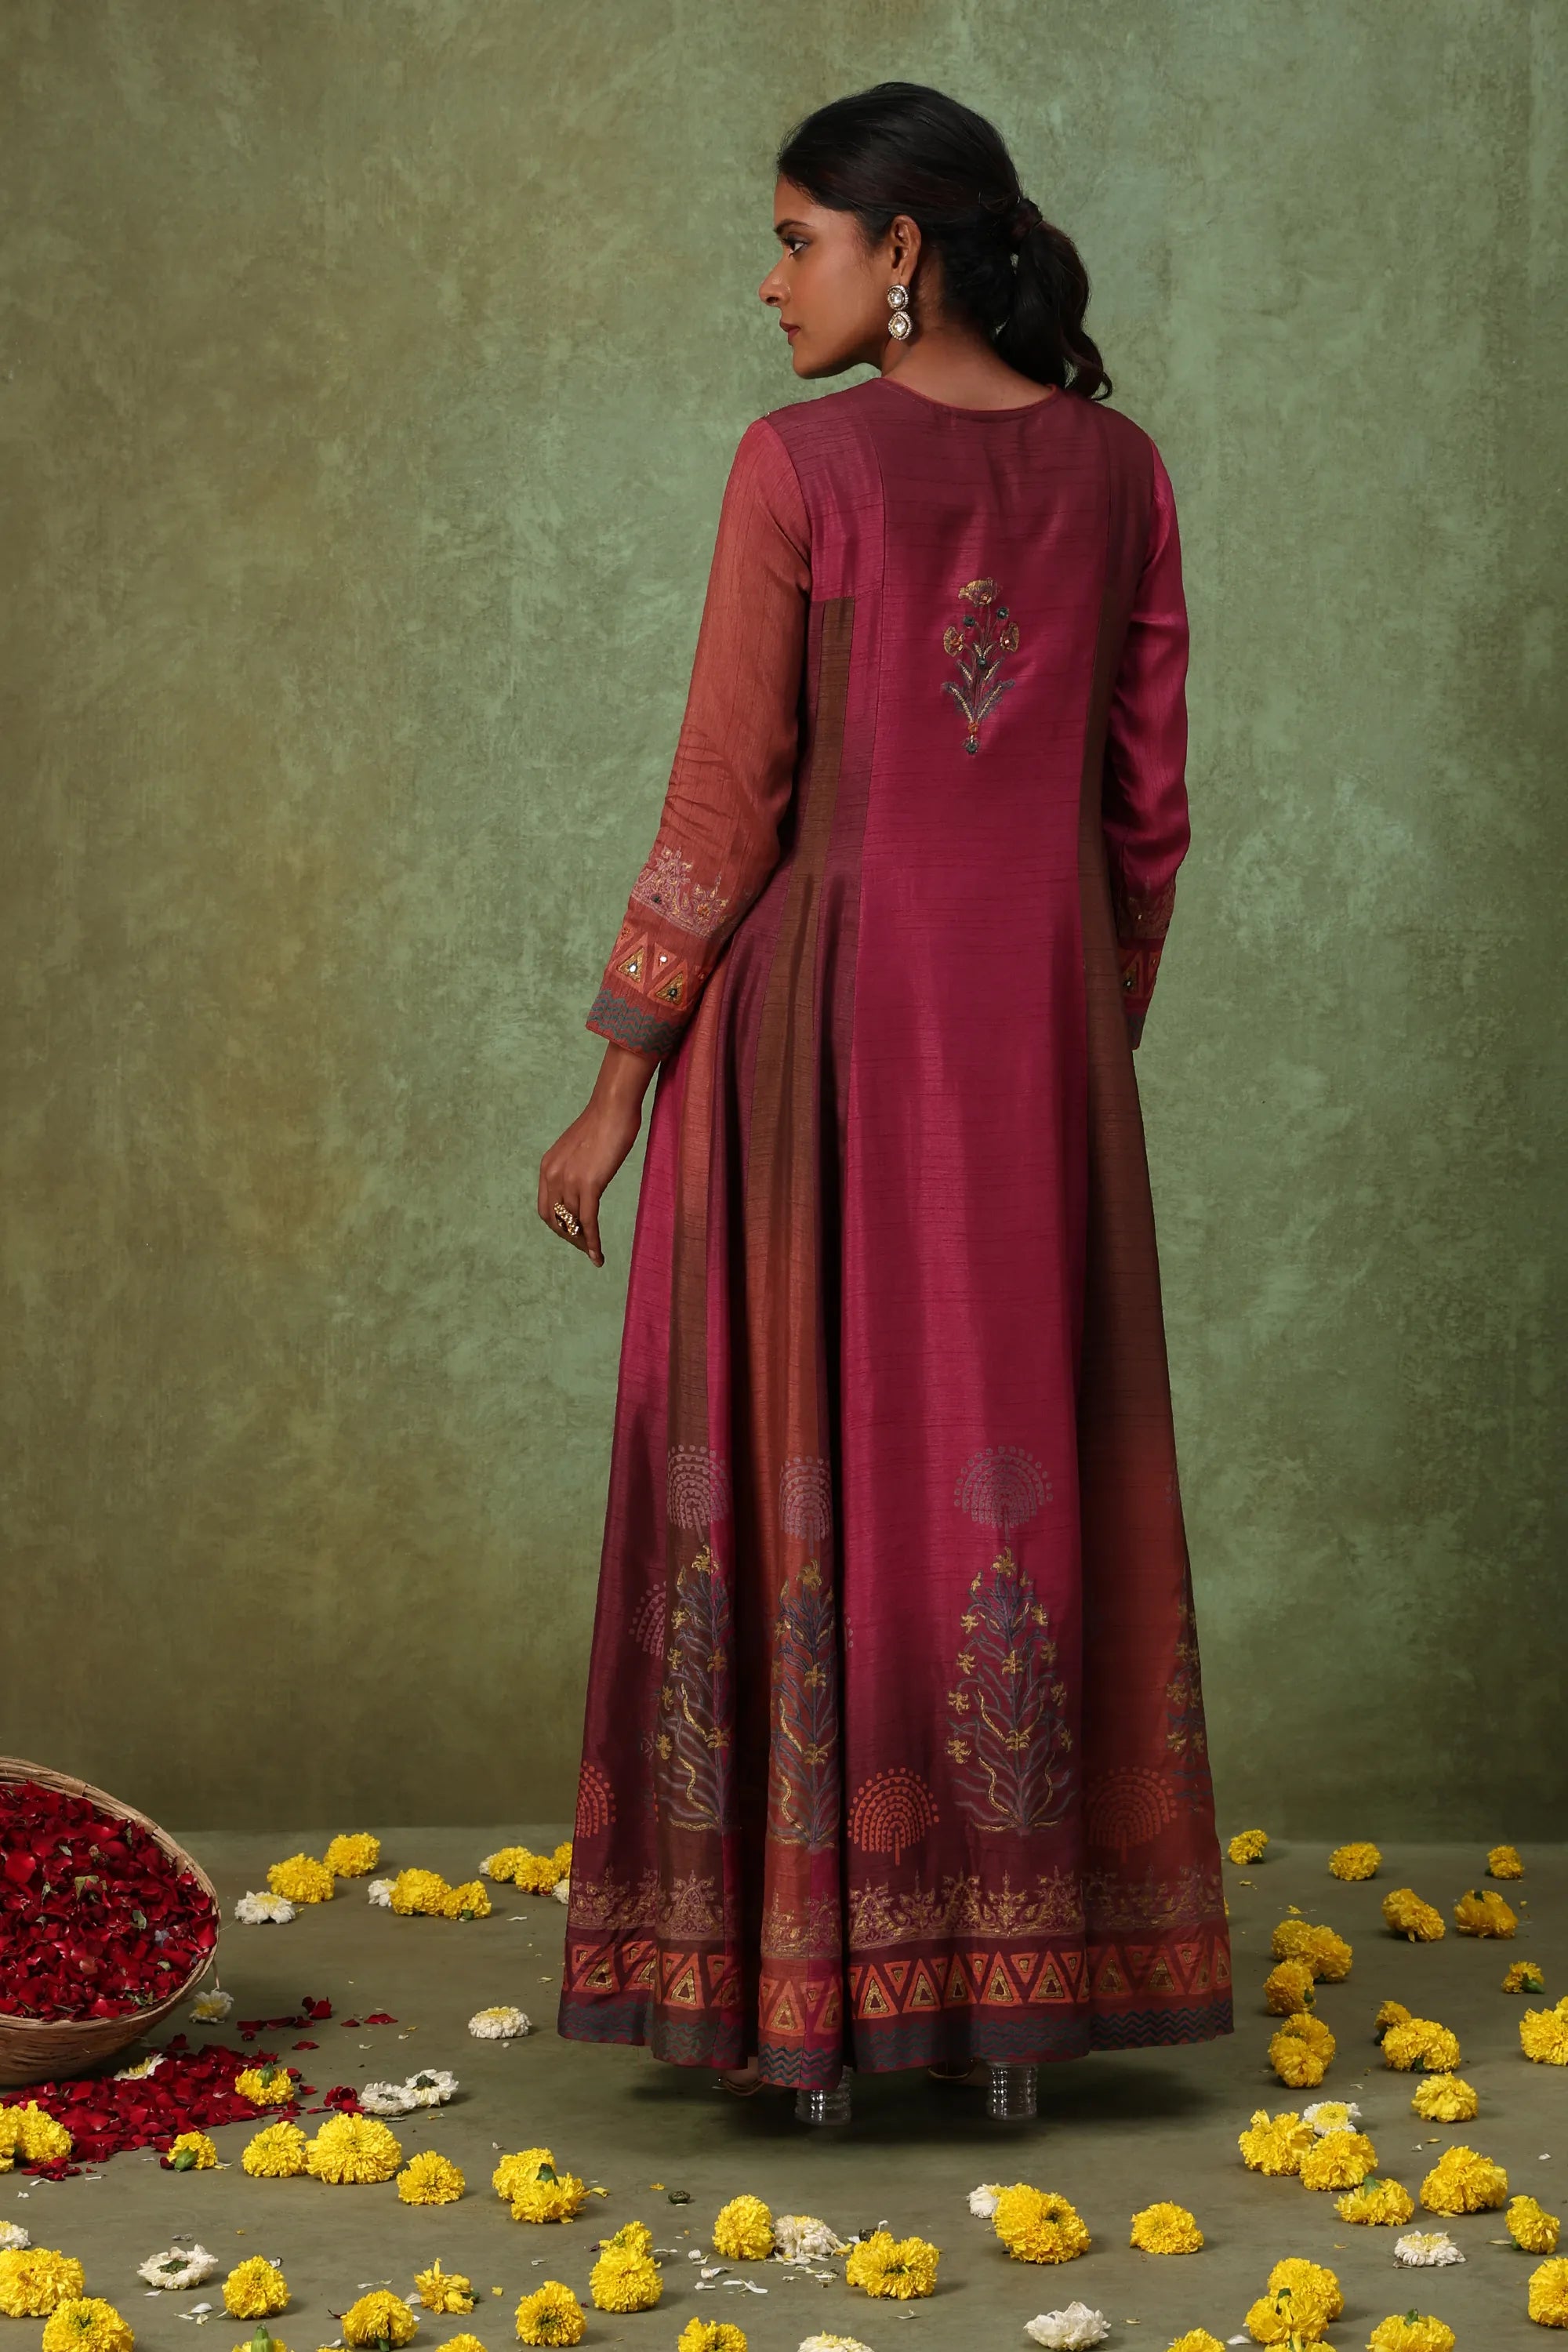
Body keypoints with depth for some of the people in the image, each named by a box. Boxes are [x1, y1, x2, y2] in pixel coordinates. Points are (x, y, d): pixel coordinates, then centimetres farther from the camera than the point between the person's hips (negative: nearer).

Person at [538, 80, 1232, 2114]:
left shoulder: (802, 465, -10)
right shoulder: (1119, 469, 5)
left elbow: (724, 808, -11)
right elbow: (1145, 809, 7)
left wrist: (617, 1086, -4)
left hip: (813, 1024, -4)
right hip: (1035, 1030, 4)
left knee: (804, 1471, 4)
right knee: (1020, 1469, 10)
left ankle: (812, 2005, 8)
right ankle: (1021, 1988, 14)